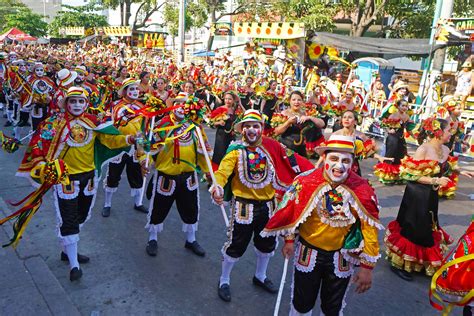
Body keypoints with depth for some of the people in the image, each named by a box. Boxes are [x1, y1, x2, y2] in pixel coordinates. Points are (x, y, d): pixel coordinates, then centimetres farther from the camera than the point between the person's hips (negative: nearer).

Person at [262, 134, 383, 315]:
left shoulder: (363, 190, -18)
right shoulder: (306, 182, -19)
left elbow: (369, 229, -11)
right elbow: (291, 212, -3)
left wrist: (367, 267, -8)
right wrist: (289, 239, 3)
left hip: (341, 257, 1)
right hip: (308, 252, 0)